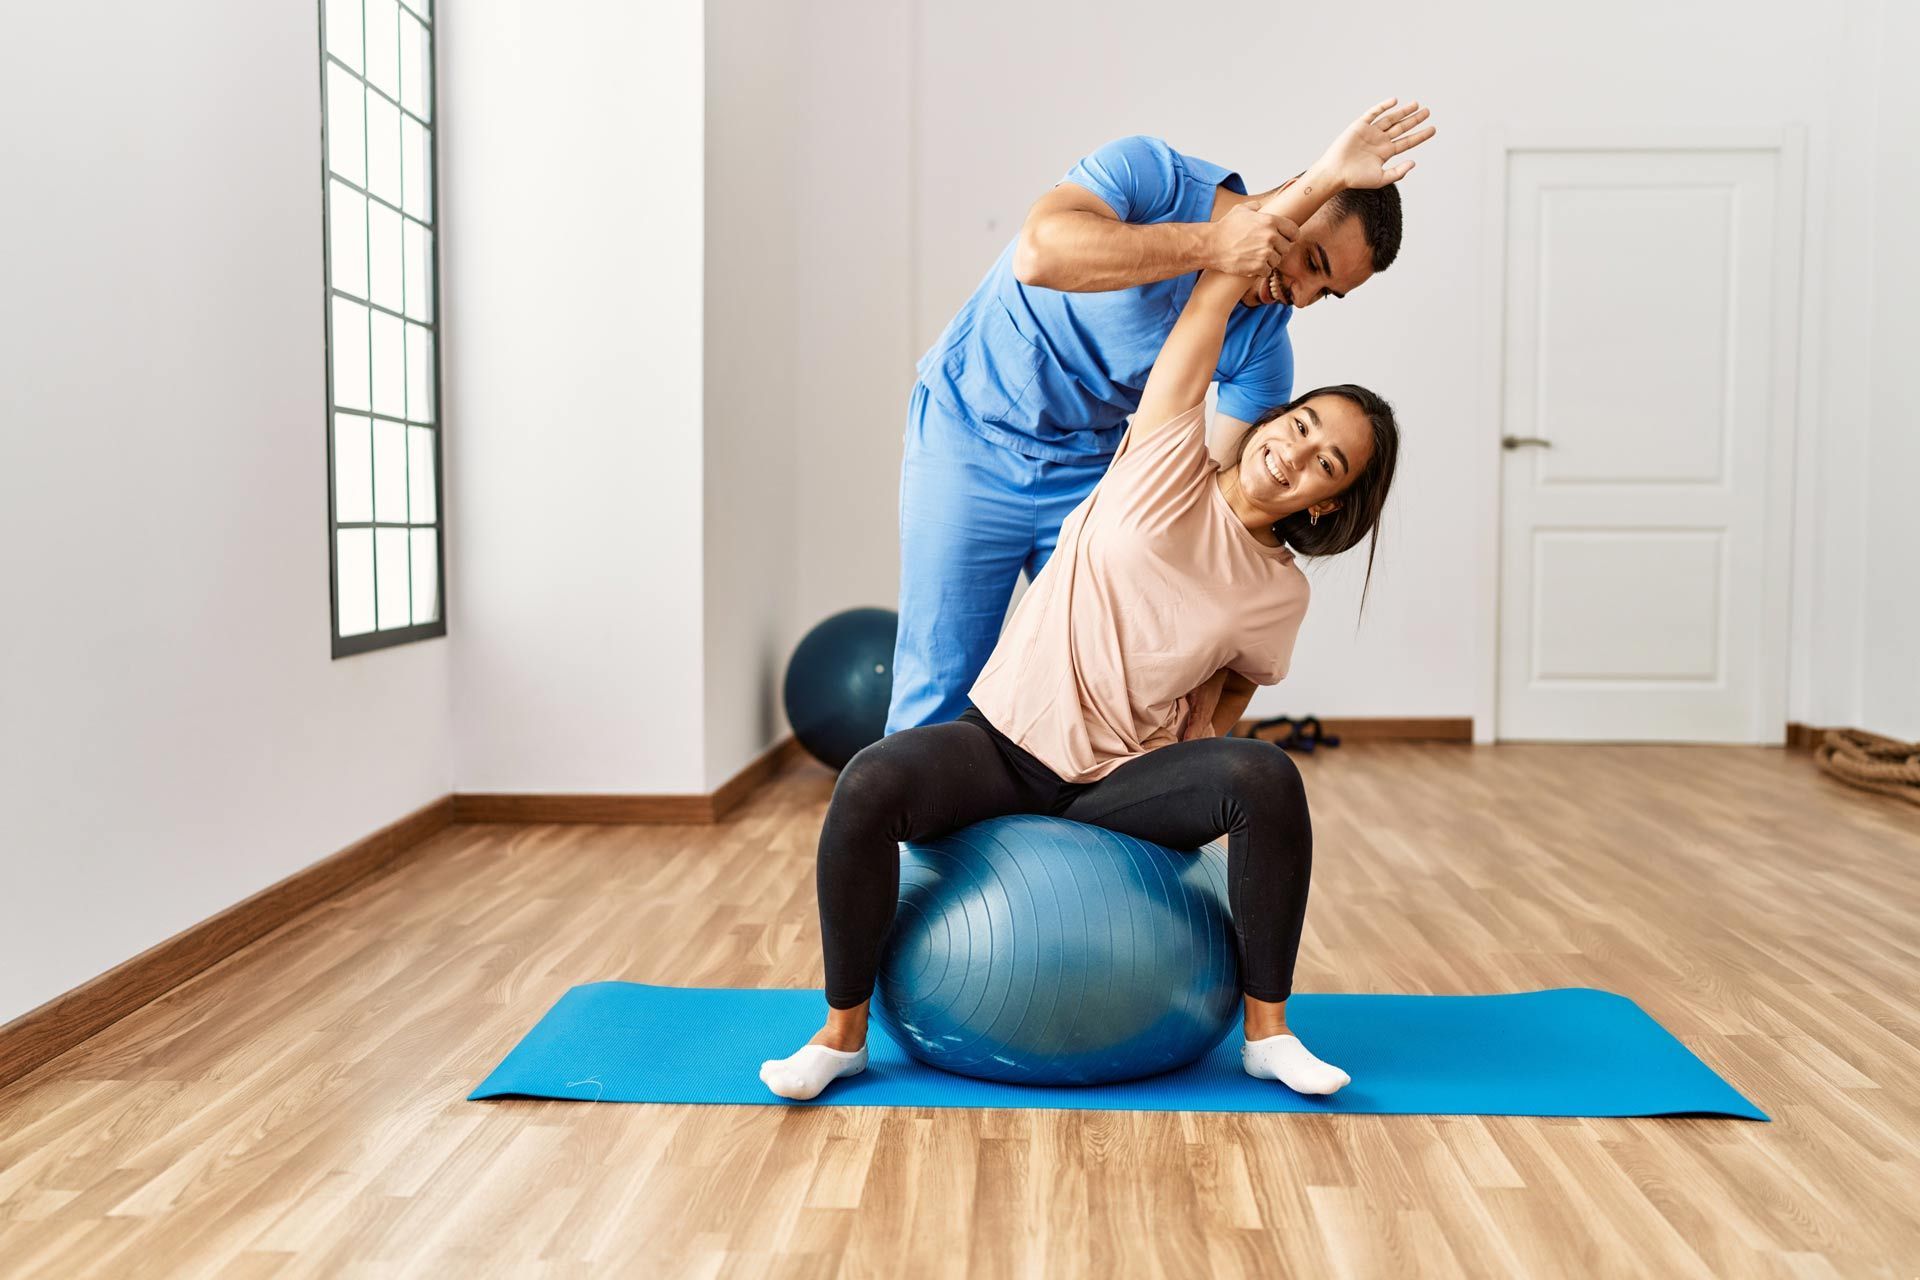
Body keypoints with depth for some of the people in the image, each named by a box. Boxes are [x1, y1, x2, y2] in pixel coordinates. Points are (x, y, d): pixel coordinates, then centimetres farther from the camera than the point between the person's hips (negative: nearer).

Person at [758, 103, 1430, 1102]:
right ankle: (841, 1032, -10)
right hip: (1003, 742, -2)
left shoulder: (1279, 596, 4)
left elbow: (1216, 711, 13)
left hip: (1126, 783, 2)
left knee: (1267, 777, -29)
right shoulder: (1168, 459, -4)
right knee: (873, 781, -32)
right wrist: (1323, 180, -9)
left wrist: (1206, 805, 0)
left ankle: (1267, 1029, -10)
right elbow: (1220, 283, -6)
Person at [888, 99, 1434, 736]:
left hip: (1093, 466, 4)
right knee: (942, 686, -5)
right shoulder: (1151, 172, -19)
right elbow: (1040, 254, -38)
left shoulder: (1264, 344, -9)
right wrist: (1209, 244, -40)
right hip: (971, 433, -4)